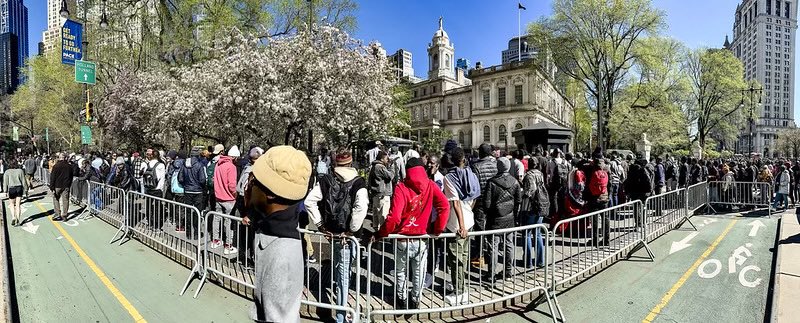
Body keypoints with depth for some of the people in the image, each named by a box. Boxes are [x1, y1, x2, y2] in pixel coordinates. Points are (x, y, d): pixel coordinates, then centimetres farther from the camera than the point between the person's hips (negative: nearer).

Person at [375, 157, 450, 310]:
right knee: (418, 273, 21)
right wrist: (437, 229, -5)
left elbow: (394, 216, -22)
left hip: (403, 239, -1)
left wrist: (381, 233, -10)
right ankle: (415, 301, 36)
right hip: (422, 239, 2)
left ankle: (402, 300, 38)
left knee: (401, 272, 22)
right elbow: (445, 206, -16)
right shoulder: (430, 185, -5)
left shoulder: (401, 188, -14)